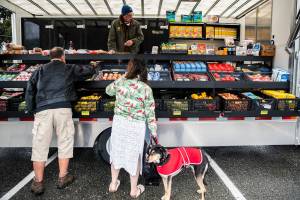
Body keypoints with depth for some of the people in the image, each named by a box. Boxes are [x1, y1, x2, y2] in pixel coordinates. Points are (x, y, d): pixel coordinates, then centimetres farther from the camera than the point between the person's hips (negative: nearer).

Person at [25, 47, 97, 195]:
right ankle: (63, 178, 20)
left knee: (40, 145, 7)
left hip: (42, 110, 2)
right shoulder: (69, 69, 13)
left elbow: (30, 91, 13)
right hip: (63, 108, -2)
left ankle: (38, 183, 16)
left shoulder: (40, 71, 19)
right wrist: (92, 67, 44)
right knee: (65, 142, 10)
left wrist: (32, 110, 20)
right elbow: (90, 71, 21)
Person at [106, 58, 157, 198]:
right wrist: (153, 130, 1)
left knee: (117, 151, 21)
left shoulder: (120, 82, -6)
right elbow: (150, 112, -10)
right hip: (136, 126, -2)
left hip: (119, 122, 3)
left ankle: (113, 184, 38)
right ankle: (134, 190, 29)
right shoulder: (146, 88, -13)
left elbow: (108, 91, 16)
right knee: (134, 155, 13)